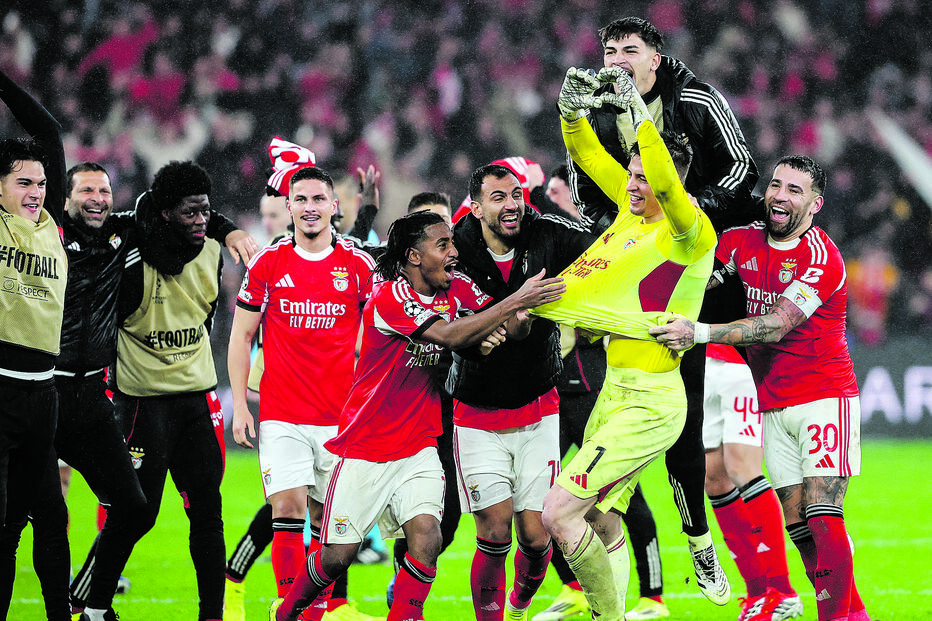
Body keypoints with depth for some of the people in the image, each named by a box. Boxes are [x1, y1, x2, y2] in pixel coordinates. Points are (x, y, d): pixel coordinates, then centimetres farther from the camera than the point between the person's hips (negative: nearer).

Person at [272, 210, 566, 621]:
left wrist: (506, 327, -24)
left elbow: (516, 328, 0)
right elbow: (448, 335, -31)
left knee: (426, 539, -18)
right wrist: (515, 301, -33)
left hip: (418, 447, 4)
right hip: (365, 448, -4)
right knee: (337, 556, 2)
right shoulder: (388, 297, -19)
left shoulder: (457, 289, 0)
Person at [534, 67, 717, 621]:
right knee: (602, 522, 18)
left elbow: (667, 182, -37)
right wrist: (572, 108, -5)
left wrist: (639, 108, -34)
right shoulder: (634, 210, 7)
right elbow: (587, 154, 14)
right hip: (615, 390, 9)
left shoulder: (691, 231, -16)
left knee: (558, 512, -16)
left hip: (649, 403, -9)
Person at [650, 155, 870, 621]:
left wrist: (699, 333, -32)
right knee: (797, 523, 3)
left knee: (822, 516, -16)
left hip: (825, 397, -6)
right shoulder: (743, 241, 5)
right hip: (774, 404, 6)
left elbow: (777, 326, -25)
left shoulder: (823, 259, -16)